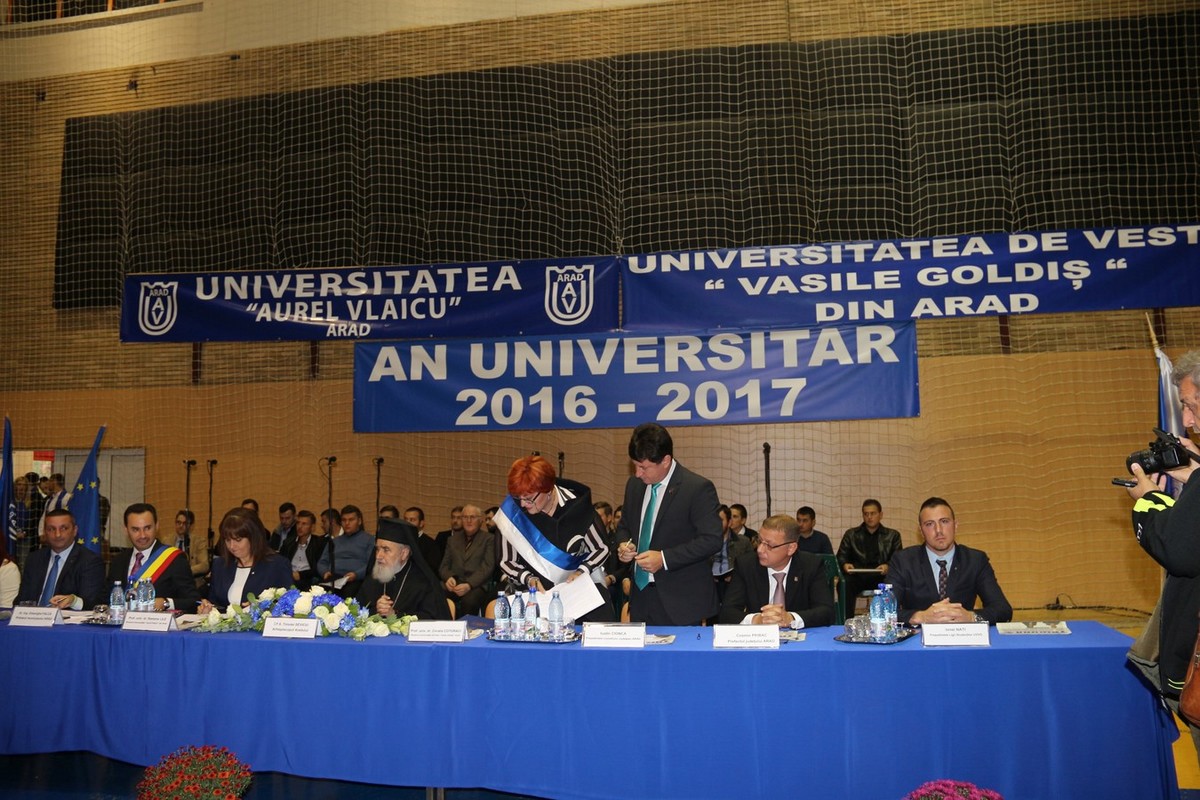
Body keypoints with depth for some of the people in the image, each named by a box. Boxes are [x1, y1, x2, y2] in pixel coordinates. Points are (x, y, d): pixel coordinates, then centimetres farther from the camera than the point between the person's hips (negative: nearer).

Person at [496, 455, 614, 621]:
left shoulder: (577, 507, -13)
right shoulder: (513, 512, -12)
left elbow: (602, 549, 0)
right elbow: (507, 562, -1)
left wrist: (582, 571, -17)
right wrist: (529, 580, -18)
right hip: (541, 593, 0)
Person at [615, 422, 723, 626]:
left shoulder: (698, 488, -11)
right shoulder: (633, 485, 9)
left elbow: (712, 539, -15)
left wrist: (664, 558, -19)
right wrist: (624, 545, -2)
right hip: (640, 595, 6)